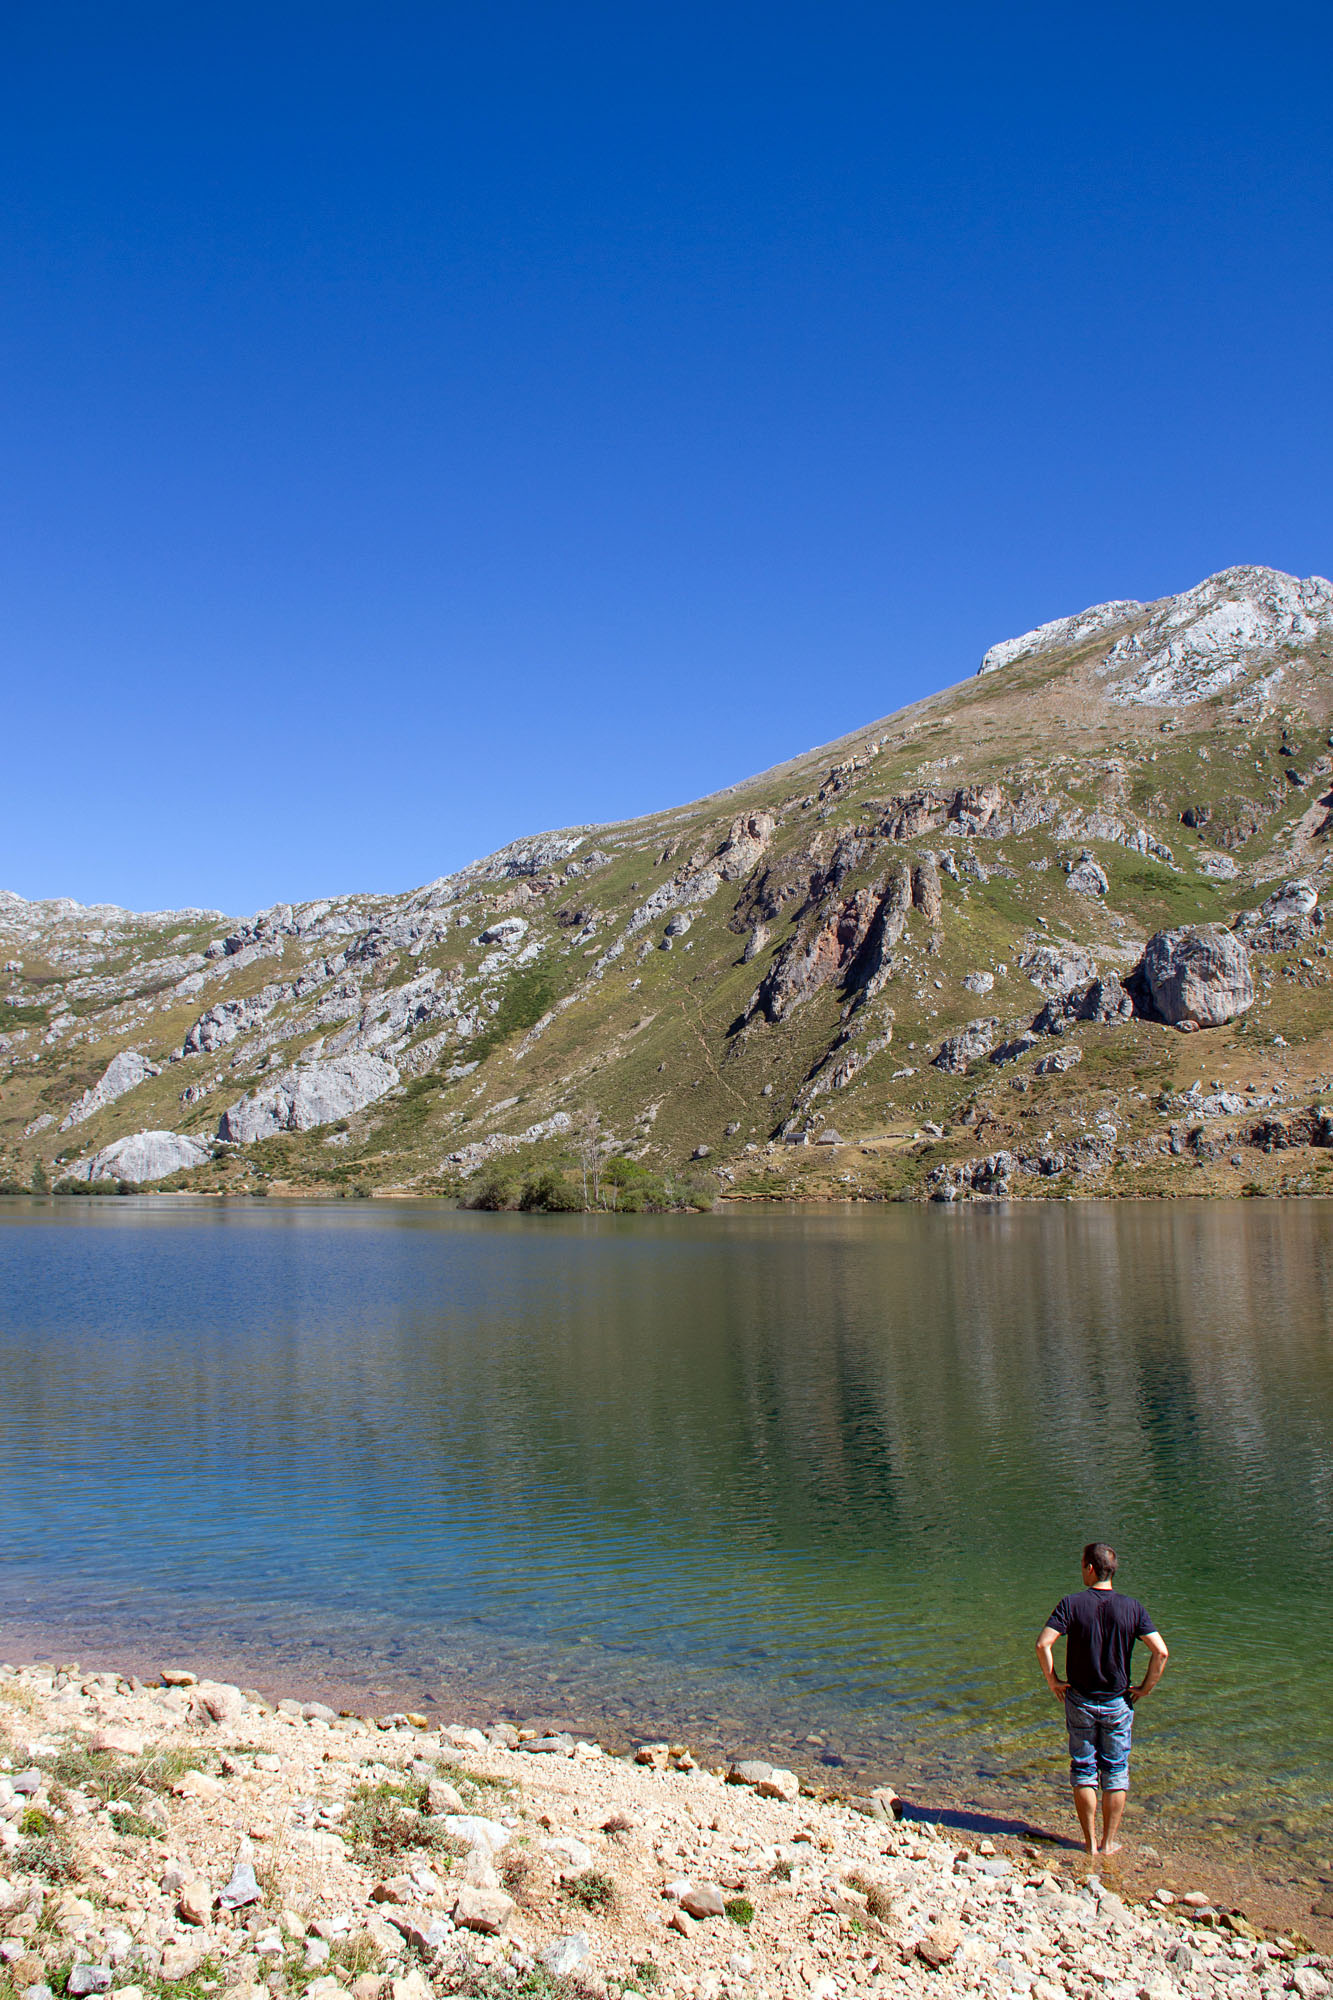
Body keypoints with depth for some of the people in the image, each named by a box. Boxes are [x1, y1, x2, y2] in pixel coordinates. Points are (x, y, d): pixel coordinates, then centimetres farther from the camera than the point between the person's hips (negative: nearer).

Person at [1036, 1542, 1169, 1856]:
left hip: (1080, 1701, -1)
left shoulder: (1072, 1604, -12)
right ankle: (1109, 1842, 18)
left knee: (1083, 1770, 10)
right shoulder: (1131, 1607, -7)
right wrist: (1146, 1688, -1)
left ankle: (1091, 1842, 14)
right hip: (1118, 1702, 1)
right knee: (1116, 1772, 13)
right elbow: (1160, 1651, -12)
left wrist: (1053, 1680, -6)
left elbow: (1042, 1644, -20)